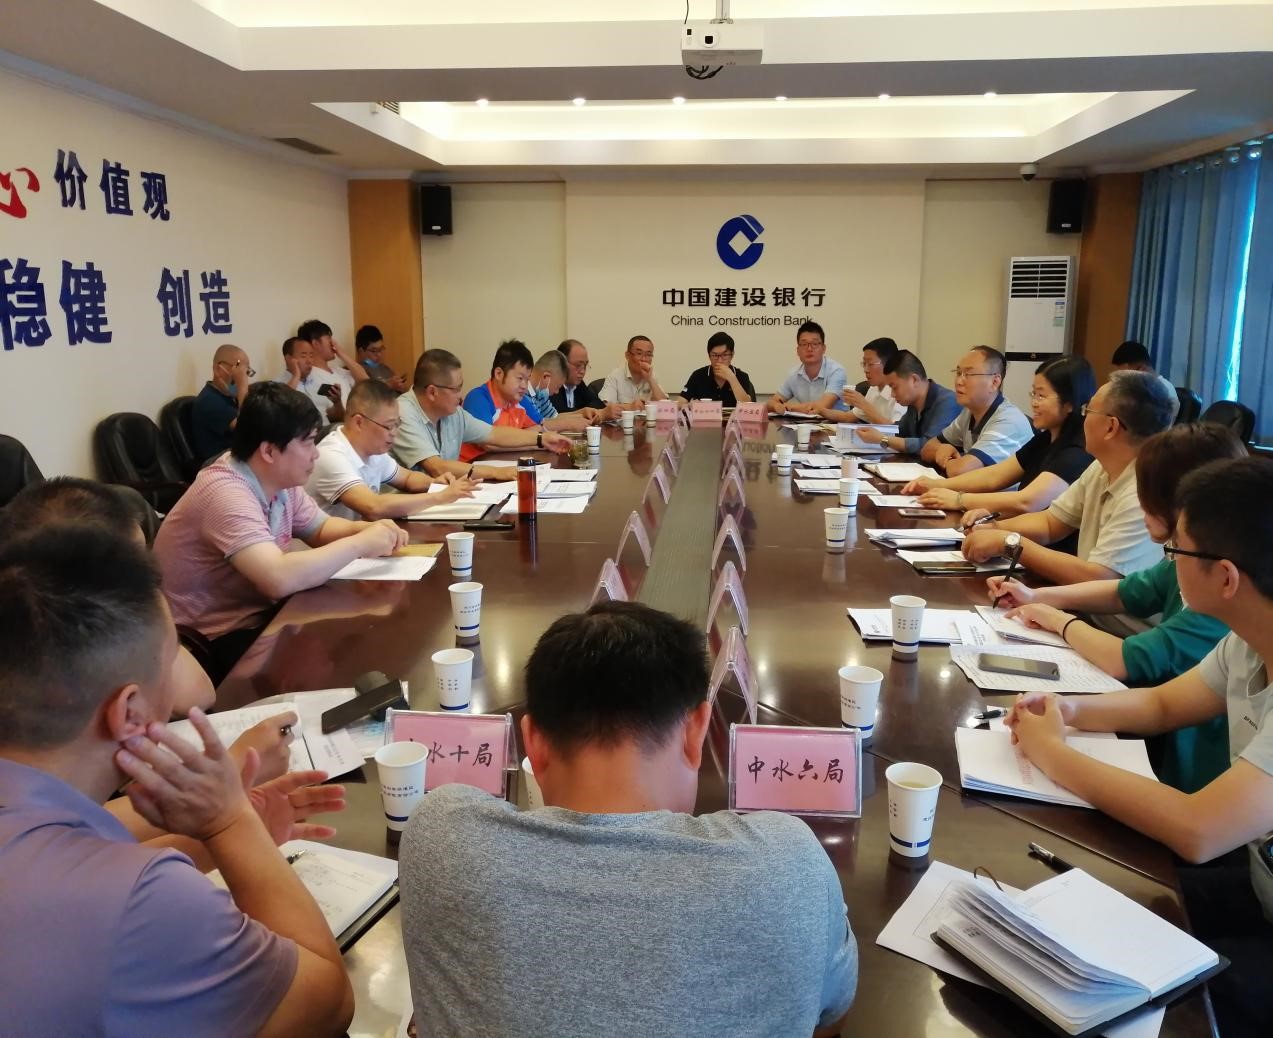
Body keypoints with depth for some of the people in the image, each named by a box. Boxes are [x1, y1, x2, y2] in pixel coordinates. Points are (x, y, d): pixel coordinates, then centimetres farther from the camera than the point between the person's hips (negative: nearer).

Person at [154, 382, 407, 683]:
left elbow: (320, 528, 15)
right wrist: (360, 544, -26)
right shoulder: (226, 493, -27)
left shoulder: (279, 480, 0)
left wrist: (368, 529, -7)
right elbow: (280, 579, -38)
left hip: (258, 616, 9)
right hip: (214, 642, -8)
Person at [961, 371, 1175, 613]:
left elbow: (1094, 580, -29)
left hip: (1118, 631, -7)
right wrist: (997, 528, -8)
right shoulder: (1103, 468, 2)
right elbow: (1050, 522, 12)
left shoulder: (1144, 498, -26)